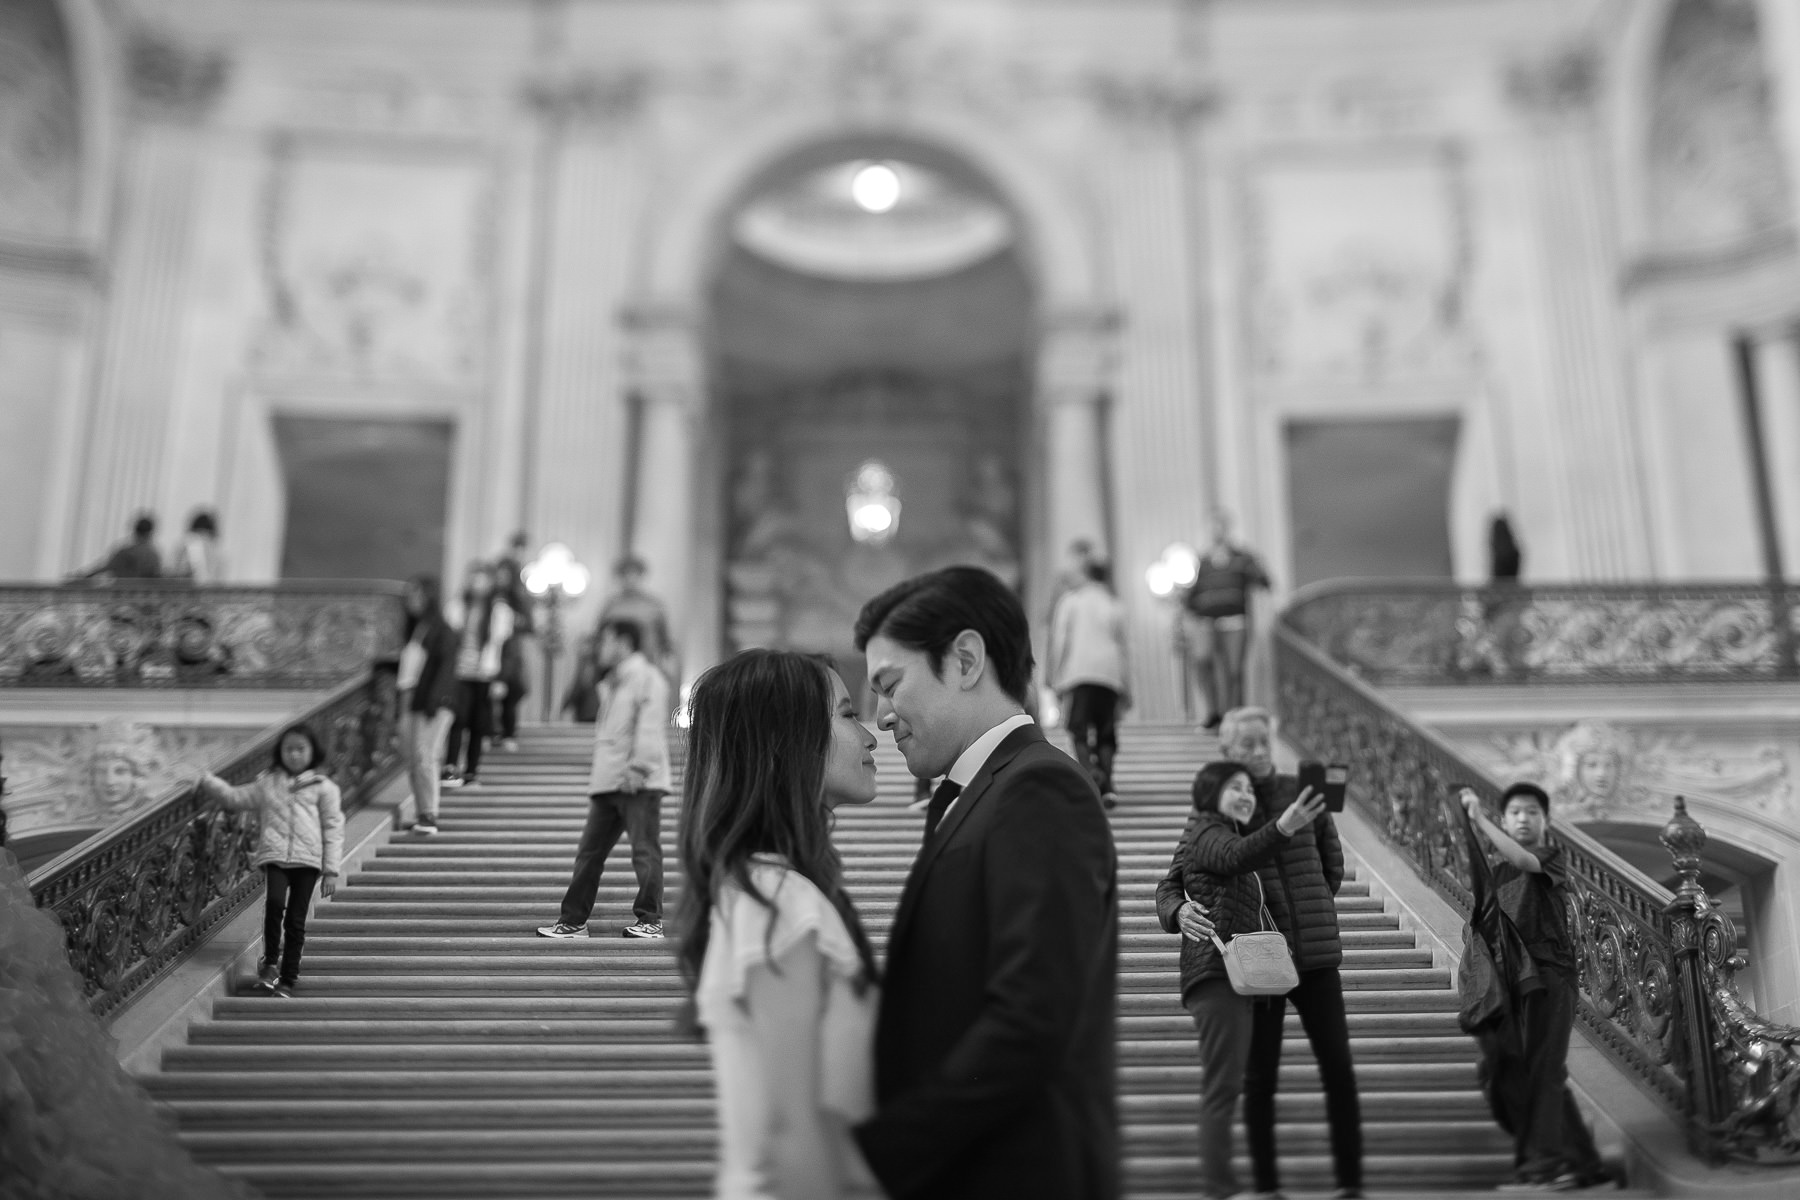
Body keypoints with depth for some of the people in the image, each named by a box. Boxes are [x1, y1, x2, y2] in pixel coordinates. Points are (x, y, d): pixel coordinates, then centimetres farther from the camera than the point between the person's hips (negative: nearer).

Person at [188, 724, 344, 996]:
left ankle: (287, 980, 11)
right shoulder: (267, 783, 18)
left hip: (307, 859, -1)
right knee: (274, 903, -24)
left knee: (296, 919, 0)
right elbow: (234, 797, 24)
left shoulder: (323, 787, 10)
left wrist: (331, 870, 2)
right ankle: (270, 961, -4)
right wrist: (206, 780, 12)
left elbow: (333, 829, 7)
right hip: (273, 854, 1)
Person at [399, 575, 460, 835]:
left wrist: (433, 700, -18)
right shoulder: (415, 628, 17)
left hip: (435, 705, -8)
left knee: (424, 757, -13)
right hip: (412, 702, 8)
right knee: (412, 761, 6)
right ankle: (423, 815, 11)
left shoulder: (442, 630, -5)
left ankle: (429, 817, -11)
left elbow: (445, 667, -12)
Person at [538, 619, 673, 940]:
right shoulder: (611, 684, 23)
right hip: (606, 784, 9)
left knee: (645, 851, -5)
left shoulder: (647, 678, -7)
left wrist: (638, 768, -21)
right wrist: (597, 775, 18)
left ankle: (650, 920, 0)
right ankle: (573, 921, 16)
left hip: (639, 784, -9)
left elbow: (649, 728, -16)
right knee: (589, 852, 10)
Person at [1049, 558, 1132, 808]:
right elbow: (1122, 648, 17)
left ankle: (1089, 769, -30)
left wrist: (1056, 680, 6)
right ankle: (1106, 785, -1)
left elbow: (1059, 641, 3)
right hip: (1110, 674, 2)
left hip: (1078, 675, -2)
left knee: (1079, 730, -5)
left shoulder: (1069, 601, 10)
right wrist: (1127, 690, 21)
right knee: (1106, 731, 9)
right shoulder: (1115, 606, 16)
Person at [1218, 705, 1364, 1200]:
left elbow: (1333, 866, 14)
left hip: (1316, 953, 2)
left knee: (1338, 1067, 2)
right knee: (1260, 1076, 5)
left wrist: (1313, 914, 12)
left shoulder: (1302, 793, 4)